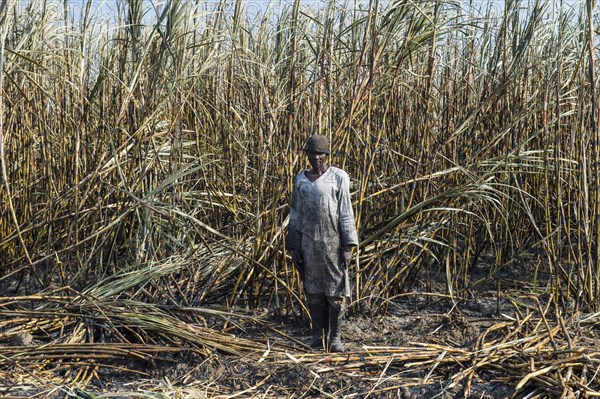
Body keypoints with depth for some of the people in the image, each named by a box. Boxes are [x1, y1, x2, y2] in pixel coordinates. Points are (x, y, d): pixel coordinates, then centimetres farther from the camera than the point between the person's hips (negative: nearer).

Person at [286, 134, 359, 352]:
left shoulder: (339, 177, -5)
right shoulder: (300, 179, 6)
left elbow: (346, 213, -6)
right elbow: (296, 214, 9)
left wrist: (348, 246, -10)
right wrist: (293, 247, 4)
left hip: (333, 241, -3)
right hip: (309, 242, 3)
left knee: (335, 289, 0)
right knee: (313, 290, 7)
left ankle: (335, 337, 10)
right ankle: (319, 336, 17)